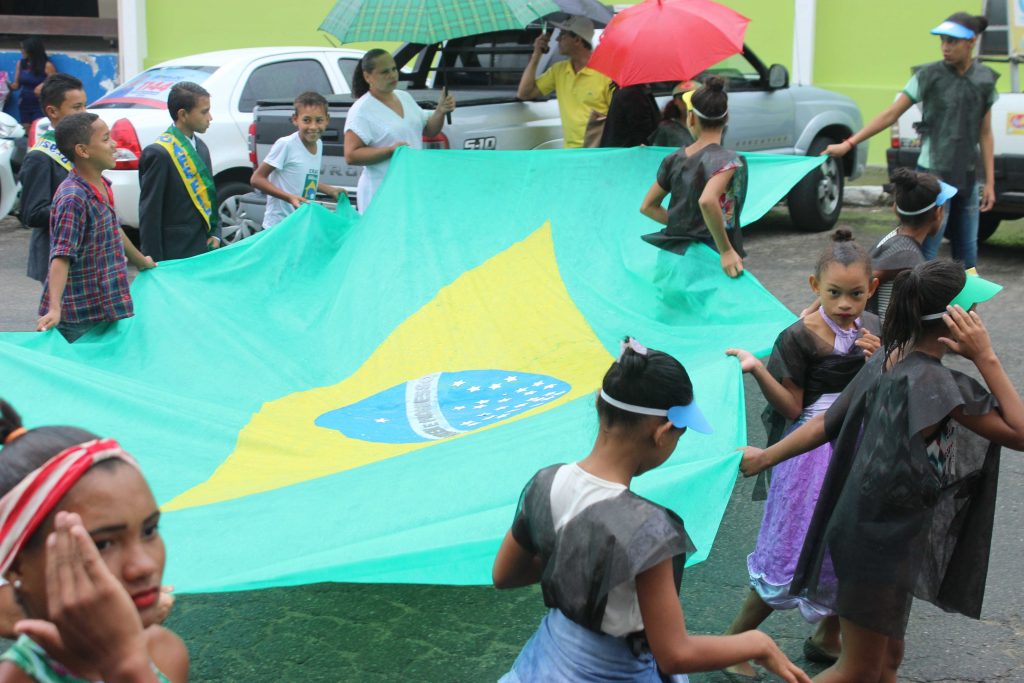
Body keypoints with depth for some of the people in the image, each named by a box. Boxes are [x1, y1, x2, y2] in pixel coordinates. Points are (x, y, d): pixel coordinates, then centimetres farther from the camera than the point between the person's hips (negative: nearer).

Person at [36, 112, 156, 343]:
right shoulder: (73, 198, -20)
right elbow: (61, 257, -27)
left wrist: (141, 261, 41)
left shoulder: (103, 187, 8)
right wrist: (54, 308, -37)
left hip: (105, 311, 9)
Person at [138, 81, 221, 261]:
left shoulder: (200, 147, 12)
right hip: (176, 256, -8)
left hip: (204, 248, 8)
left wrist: (215, 234, 7)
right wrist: (155, 262, -15)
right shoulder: (159, 153, -13)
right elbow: (149, 214, -14)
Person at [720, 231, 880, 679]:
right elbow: (791, 408, -13)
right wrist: (757, 369, -28)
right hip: (814, 452, -6)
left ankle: (826, 639, 36)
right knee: (795, 555, -3)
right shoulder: (800, 338, -16)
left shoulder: (871, 329, 1)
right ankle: (732, 642, 13)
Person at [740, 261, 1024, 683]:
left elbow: (826, 423, 4)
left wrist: (765, 457, 14)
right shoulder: (932, 381, -26)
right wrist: (987, 358, -23)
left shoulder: (885, 360, 0)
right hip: (880, 542, -9)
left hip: (882, 533, 9)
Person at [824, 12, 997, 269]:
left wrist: (990, 181, 7)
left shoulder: (985, 79, 5)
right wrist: (849, 143, -13)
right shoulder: (929, 76, -6)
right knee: (925, 254, -7)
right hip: (933, 176, -4)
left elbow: (984, 134, 10)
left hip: (967, 178, 4)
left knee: (967, 254, 10)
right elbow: (891, 114, -7)